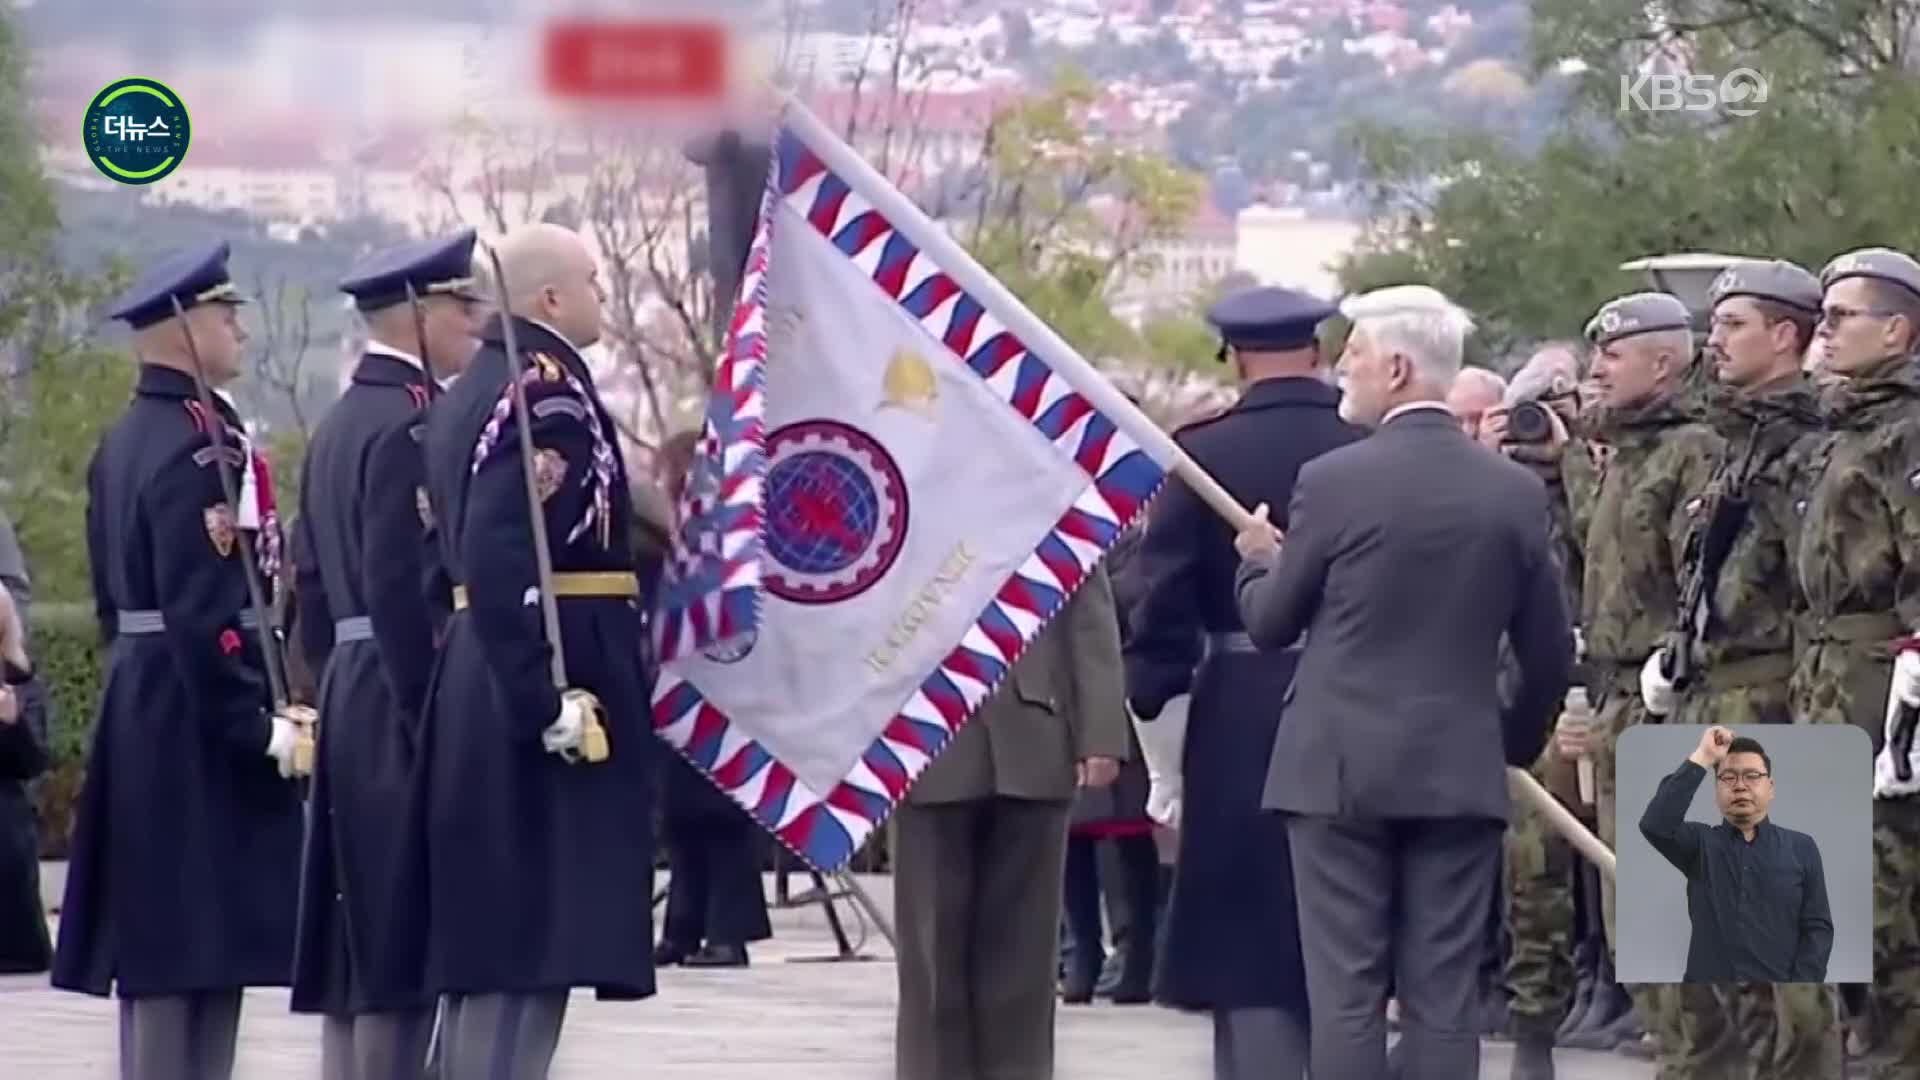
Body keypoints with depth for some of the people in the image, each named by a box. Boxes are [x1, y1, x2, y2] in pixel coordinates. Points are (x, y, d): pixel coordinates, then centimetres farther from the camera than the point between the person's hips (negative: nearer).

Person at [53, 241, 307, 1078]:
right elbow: (204, 610, -23)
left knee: (159, 953, 11)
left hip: (139, 715, 10)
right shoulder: (200, 445, -16)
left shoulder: (123, 442, 15)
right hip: (202, 723, -10)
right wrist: (262, 725, -21)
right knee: (195, 949, -9)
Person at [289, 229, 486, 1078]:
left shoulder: (339, 423, 16)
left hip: (349, 698, 10)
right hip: (400, 703, -10)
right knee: (403, 944, -8)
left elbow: (312, 576, 19)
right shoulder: (411, 426, -15)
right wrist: (433, 722, -20)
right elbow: (399, 585, -22)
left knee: (359, 944, 11)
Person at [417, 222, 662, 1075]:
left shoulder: (470, 392, 17)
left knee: (486, 948, 13)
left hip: (480, 682, 10)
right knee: (532, 948, -10)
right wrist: (550, 703, -27)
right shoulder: (548, 389, -14)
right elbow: (500, 556, -25)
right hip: (546, 685, -10)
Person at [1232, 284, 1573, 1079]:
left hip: (1340, 768, -3)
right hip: (1461, 773, 3)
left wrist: (1257, 559, 22)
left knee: (1345, 993, 0)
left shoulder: (1334, 481, -9)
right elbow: (1550, 652, 9)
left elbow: (1270, 624, 1)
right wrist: (1518, 740, 26)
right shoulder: (1515, 491, 3)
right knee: (1444, 998, 4)